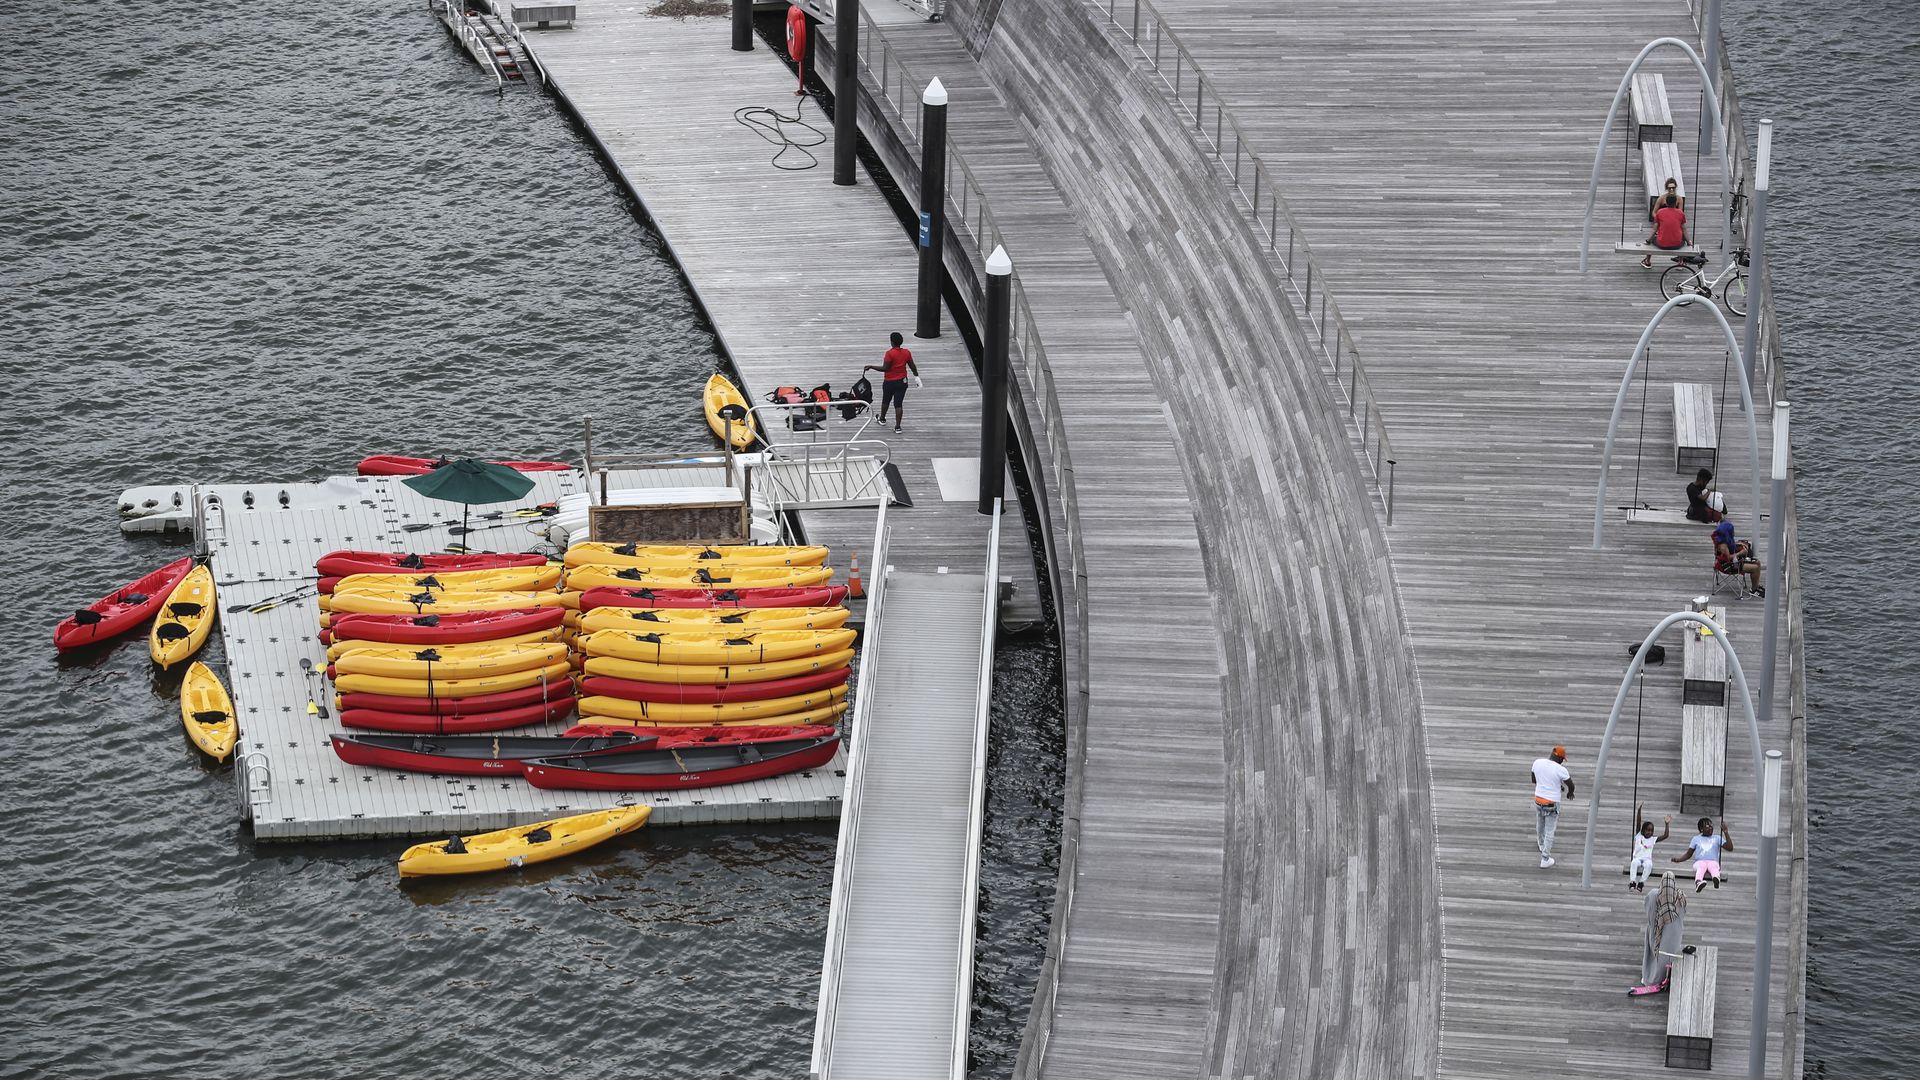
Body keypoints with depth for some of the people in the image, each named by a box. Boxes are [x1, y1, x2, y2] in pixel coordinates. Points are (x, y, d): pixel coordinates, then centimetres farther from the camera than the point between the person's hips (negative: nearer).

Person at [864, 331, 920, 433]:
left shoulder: (890, 353, -19)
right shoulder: (906, 353, -3)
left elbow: (885, 368, -20)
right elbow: (913, 367, 3)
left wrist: (871, 367, -14)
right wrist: (917, 377, 14)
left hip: (890, 382, -4)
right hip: (902, 382, 4)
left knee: (885, 401, 21)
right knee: (899, 404, 5)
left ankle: (882, 419, 41)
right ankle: (898, 426, 1)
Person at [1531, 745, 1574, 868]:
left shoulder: (1537, 762, -9)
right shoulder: (1561, 770, -22)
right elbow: (1571, 786, -7)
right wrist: (1569, 793, 17)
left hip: (1538, 799, 5)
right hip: (1552, 805, -5)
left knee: (1540, 824, 31)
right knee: (1549, 832, 11)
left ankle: (1542, 845, 57)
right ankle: (1545, 859, 19)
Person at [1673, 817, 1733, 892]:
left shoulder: (1717, 838, 24)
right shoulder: (1696, 839, 26)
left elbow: (1730, 848, 12)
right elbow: (1688, 854, 25)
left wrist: (1726, 832, 5)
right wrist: (1678, 859, 6)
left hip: (1713, 861, 0)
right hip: (1699, 862, 0)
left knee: (1714, 868, -39)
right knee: (1701, 868, -39)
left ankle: (1716, 878, -74)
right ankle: (1698, 882, -71)